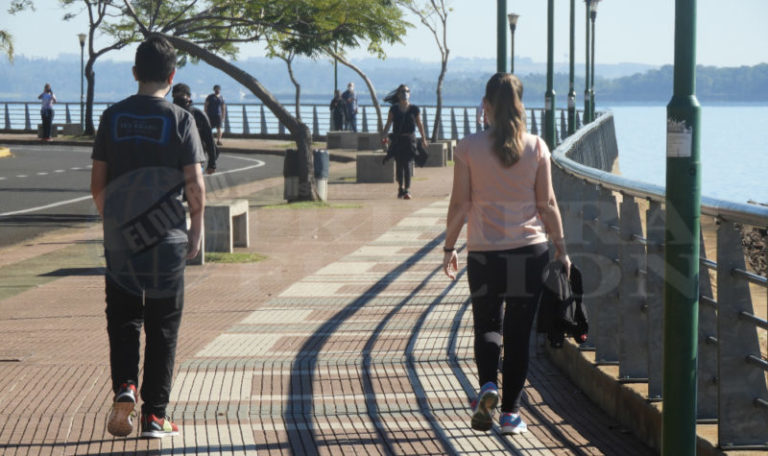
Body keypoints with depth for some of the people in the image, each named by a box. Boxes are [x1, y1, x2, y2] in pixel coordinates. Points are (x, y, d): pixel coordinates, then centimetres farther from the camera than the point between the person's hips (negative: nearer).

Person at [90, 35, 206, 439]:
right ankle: (154, 415, 9)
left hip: (119, 237, 2)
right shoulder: (180, 120, -6)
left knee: (123, 319, 16)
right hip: (166, 239, -2)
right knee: (163, 327, 8)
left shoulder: (112, 117, 2)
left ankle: (124, 387, -7)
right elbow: (194, 185, -8)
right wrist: (196, 231, 4)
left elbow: (97, 183, 3)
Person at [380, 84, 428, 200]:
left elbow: (419, 125, 8)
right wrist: (383, 136, -10)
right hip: (397, 139, 1)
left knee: (408, 164, -10)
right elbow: (388, 124, 2)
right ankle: (401, 187, 24)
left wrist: (423, 139, 10)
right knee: (399, 164, 7)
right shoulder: (394, 109, 3)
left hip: (410, 139, -1)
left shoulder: (414, 109, 2)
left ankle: (407, 189, -11)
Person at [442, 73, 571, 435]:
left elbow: (460, 205, -4)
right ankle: (511, 412, 9)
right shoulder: (536, 147, -2)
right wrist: (560, 248, 9)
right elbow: (547, 204, 0)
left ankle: (488, 386, -11)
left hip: (484, 252, -1)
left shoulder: (469, 148, -5)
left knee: (487, 325, 14)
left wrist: (449, 247, 7)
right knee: (519, 331, 8)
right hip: (529, 250, 1)